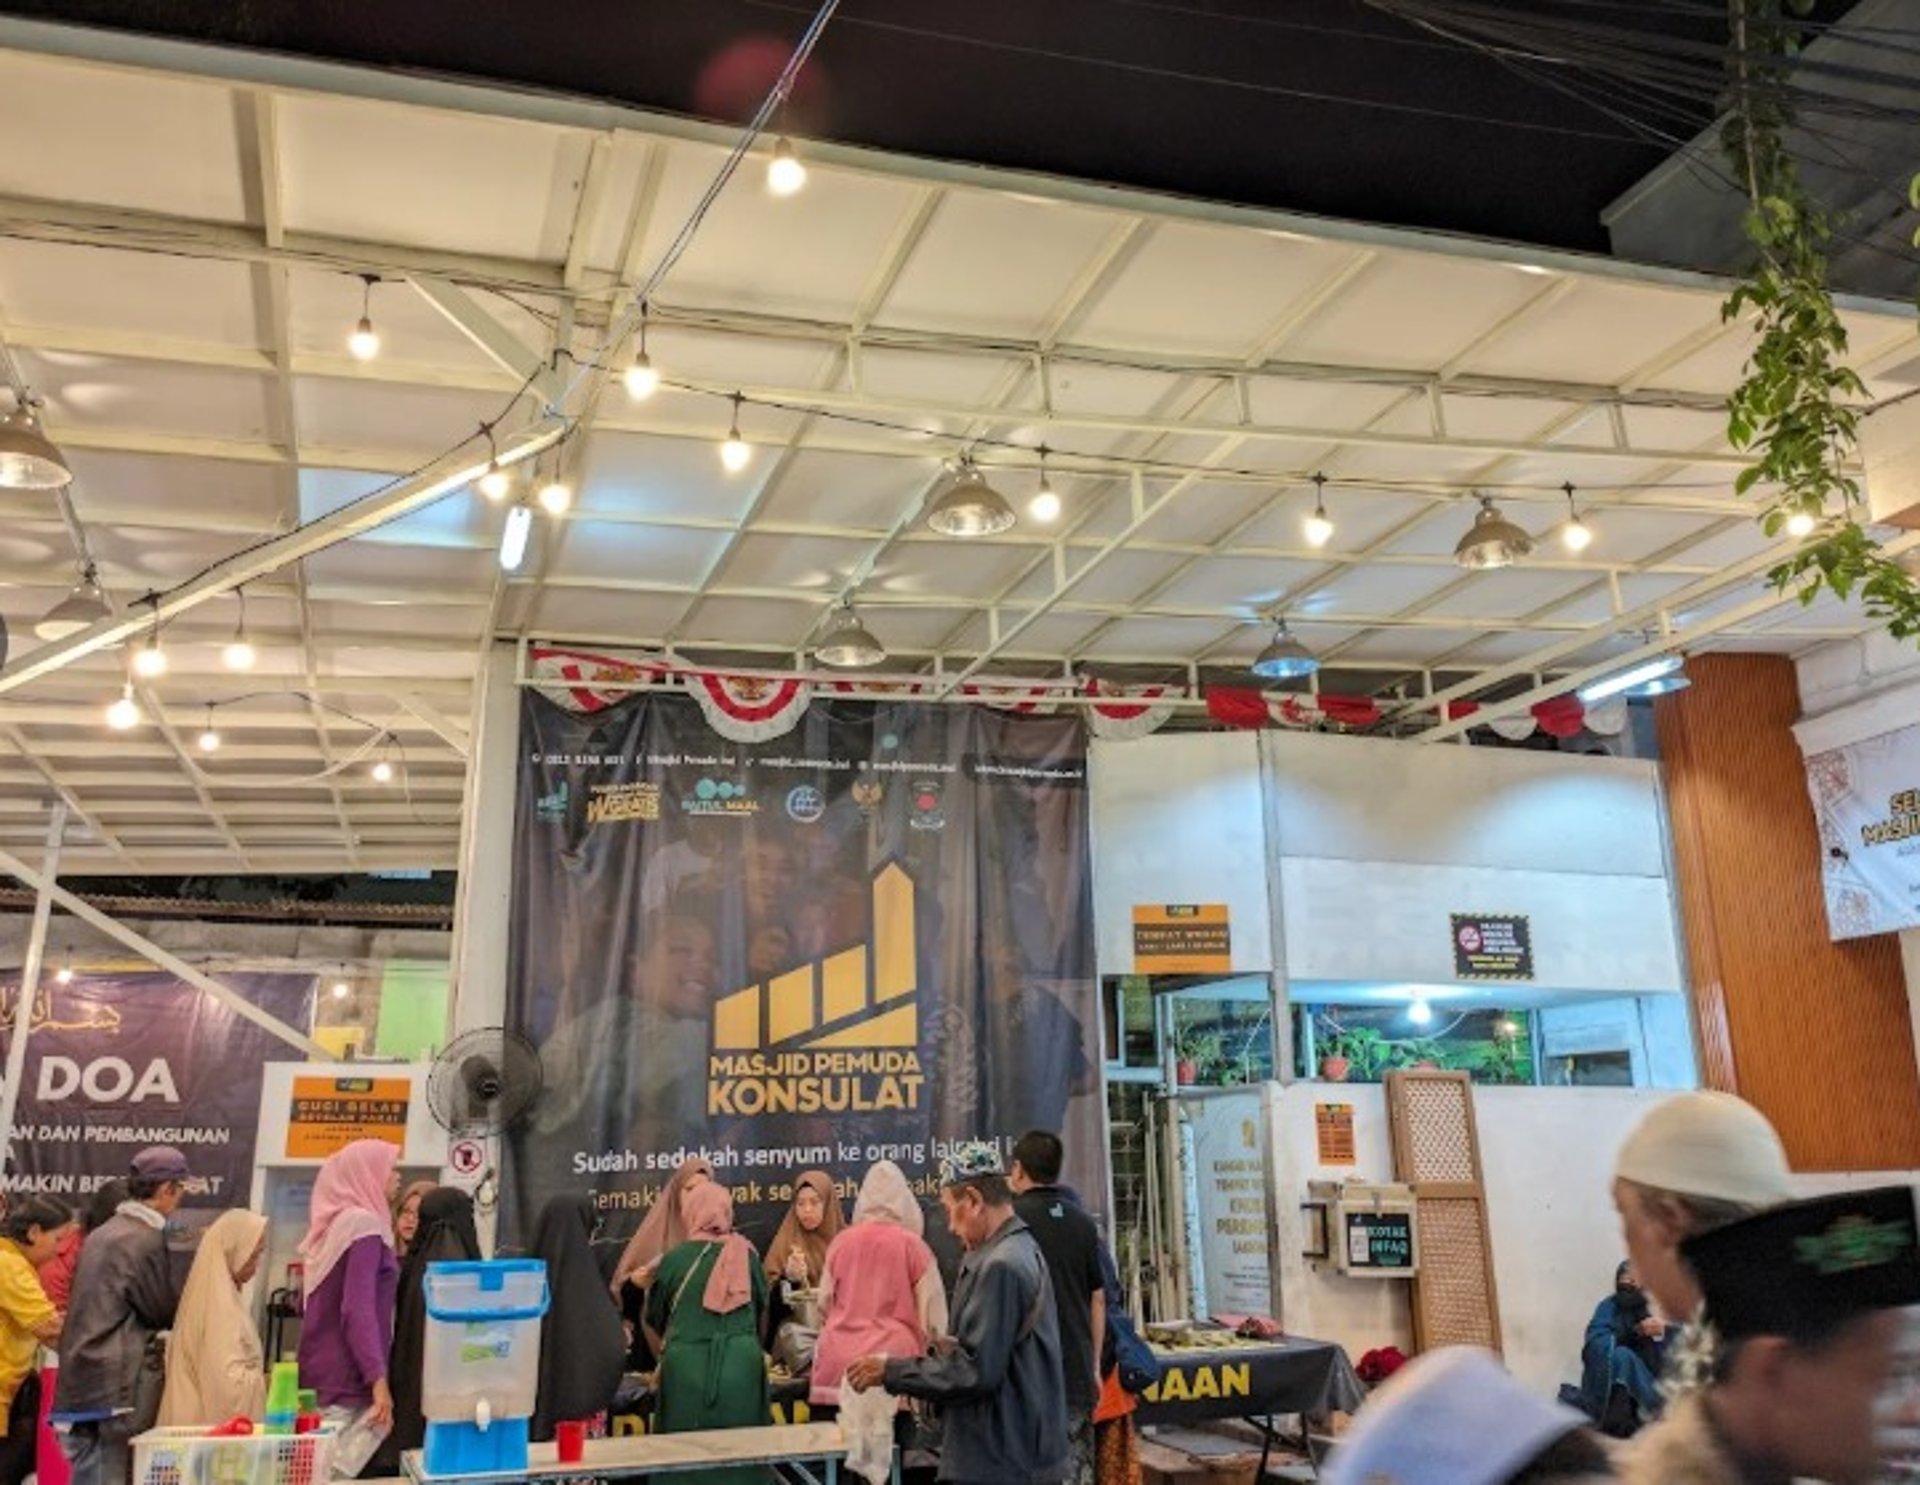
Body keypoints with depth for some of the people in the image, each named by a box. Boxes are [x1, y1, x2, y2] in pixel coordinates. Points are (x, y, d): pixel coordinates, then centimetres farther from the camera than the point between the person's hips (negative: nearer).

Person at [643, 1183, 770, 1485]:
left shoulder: (675, 1258, 2)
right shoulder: (747, 1255, 5)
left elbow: (655, 1321, 14)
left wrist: (666, 1356, 34)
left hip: (687, 1369, -1)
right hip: (740, 1367, 1)